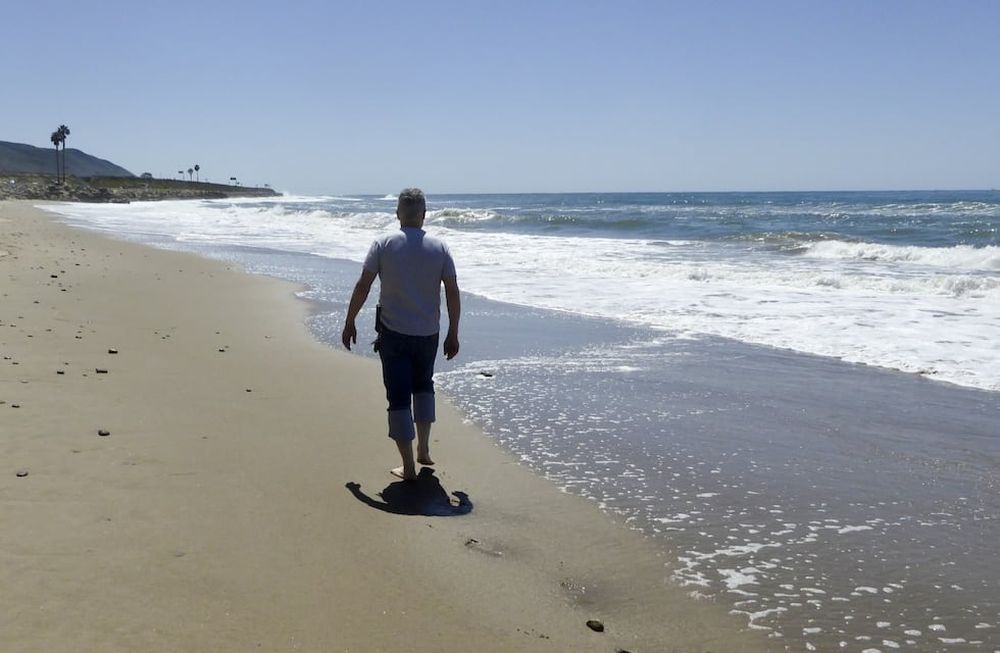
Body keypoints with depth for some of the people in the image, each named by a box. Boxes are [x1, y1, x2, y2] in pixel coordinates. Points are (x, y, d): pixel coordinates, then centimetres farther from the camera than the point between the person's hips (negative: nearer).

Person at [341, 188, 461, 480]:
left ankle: (408, 467, 3)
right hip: (428, 333, 2)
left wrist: (349, 323, 4)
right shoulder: (439, 248, -3)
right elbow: (453, 294, -2)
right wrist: (453, 334, 7)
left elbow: (362, 286, -7)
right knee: (423, 386, 25)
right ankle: (423, 450, 27)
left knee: (399, 397, 3)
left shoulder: (383, 244, -7)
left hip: (393, 333, -2)